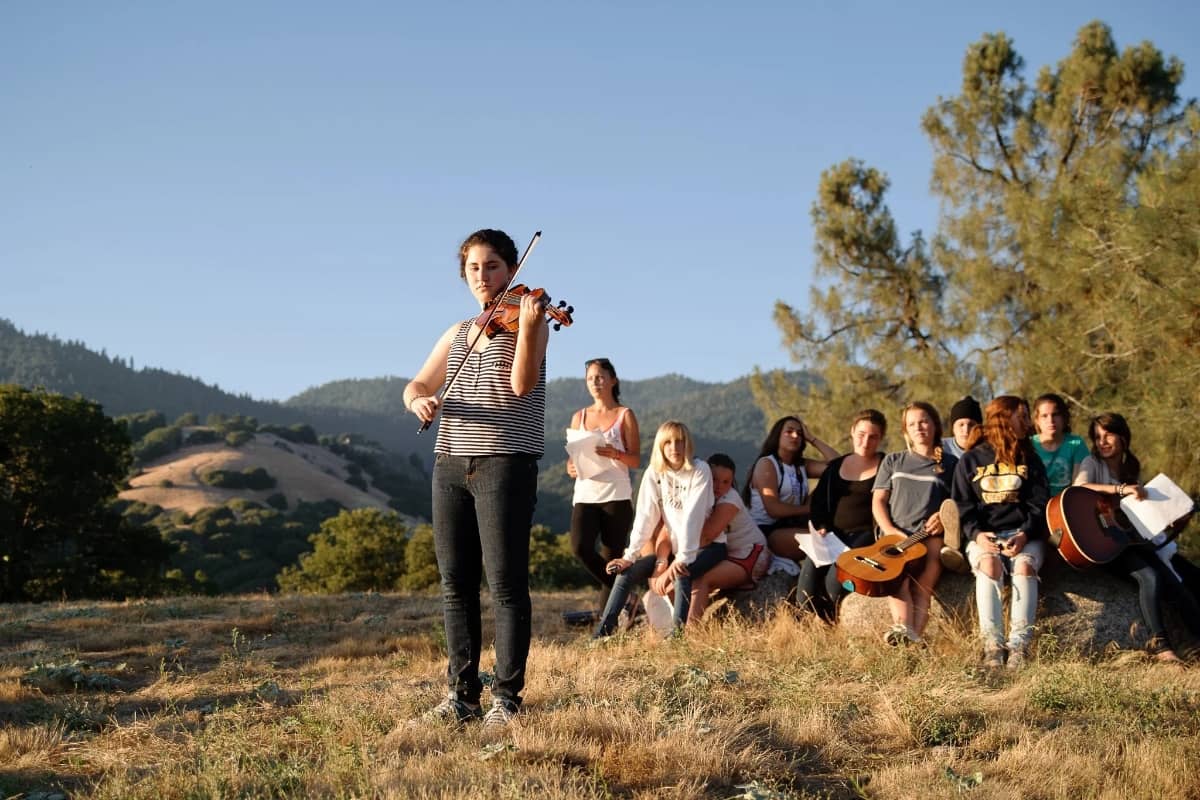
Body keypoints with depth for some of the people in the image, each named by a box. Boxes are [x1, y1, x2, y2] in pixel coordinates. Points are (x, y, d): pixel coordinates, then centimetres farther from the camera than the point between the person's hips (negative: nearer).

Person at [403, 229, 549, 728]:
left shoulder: (527, 318, 1)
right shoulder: (457, 334, 19)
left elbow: (521, 384, -14)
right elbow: (416, 386, 14)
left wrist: (526, 326, -29)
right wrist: (419, 400, -10)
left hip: (505, 464, -6)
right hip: (451, 465, 6)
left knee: (506, 583, -7)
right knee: (456, 583, 6)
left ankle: (507, 697, -2)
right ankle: (463, 694, 12)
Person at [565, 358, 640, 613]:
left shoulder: (625, 415, 5)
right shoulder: (580, 416, 15)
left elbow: (636, 460, -1)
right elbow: (572, 456, 17)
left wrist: (615, 454, -22)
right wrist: (571, 468, -7)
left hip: (616, 496, -2)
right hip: (585, 495, 3)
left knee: (611, 557, -3)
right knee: (580, 548, -20)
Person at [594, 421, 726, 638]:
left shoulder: (700, 471, -15)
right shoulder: (654, 474, -2)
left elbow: (693, 516, -23)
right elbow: (645, 518, -6)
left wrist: (683, 559, -30)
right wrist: (629, 556, -15)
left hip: (708, 546, -5)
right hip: (674, 547, 5)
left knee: (681, 575, -34)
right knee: (626, 572, -9)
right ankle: (602, 634, -10)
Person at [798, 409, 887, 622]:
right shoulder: (836, 466, 22)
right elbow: (818, 501, 20)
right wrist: (821, 527, 1)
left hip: (866, 533, -4)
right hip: (835, 534, 4)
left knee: (837, 573, -32)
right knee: (810, 567, -25)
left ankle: (831, 623, -12)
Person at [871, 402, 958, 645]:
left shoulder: (950, 464, 19)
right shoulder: (893, 461, 23)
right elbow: (878, 501, 15)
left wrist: (945, 518, -8)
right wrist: (890, 531, -3)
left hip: (932, 536, -1)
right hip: (895, 536, 1)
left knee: (922, 586, -31)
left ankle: (915, 634, -47)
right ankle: (902, 628, -51)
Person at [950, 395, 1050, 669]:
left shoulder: (1029, 459, 16)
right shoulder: (971, 460, 12)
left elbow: (1040, 505, 7)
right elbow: (961, 506, 7)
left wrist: (1024, 535, -12)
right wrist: (976, 534, -13)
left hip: (1024, 534, 1)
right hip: (983, 535, -1)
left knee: (1025, 565, -32)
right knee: (988, 564, -34)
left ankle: (1019, 645, -37)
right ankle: (992, 645, -38)